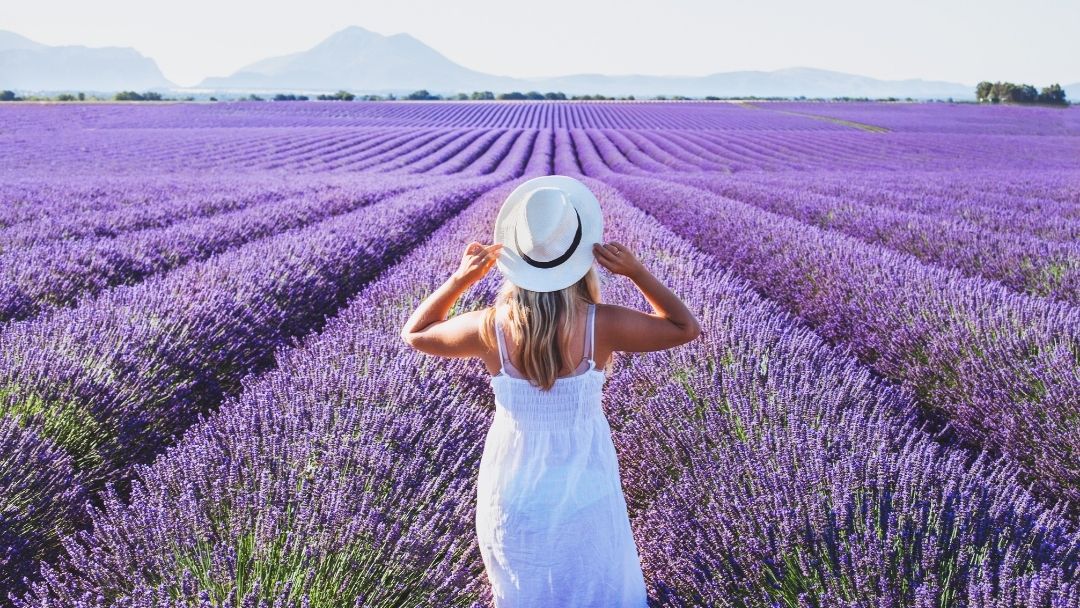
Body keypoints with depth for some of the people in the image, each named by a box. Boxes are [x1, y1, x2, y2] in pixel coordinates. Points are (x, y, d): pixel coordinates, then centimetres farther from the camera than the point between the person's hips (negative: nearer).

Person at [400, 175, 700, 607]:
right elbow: (686, 328, -6)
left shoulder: (490, 328, -21)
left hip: (513, 491, 1)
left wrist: (460, 278, -10)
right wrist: (636, 272, -15)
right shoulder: (601, 326, -24)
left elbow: (415, 333, -1)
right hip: (584, 489, -1)